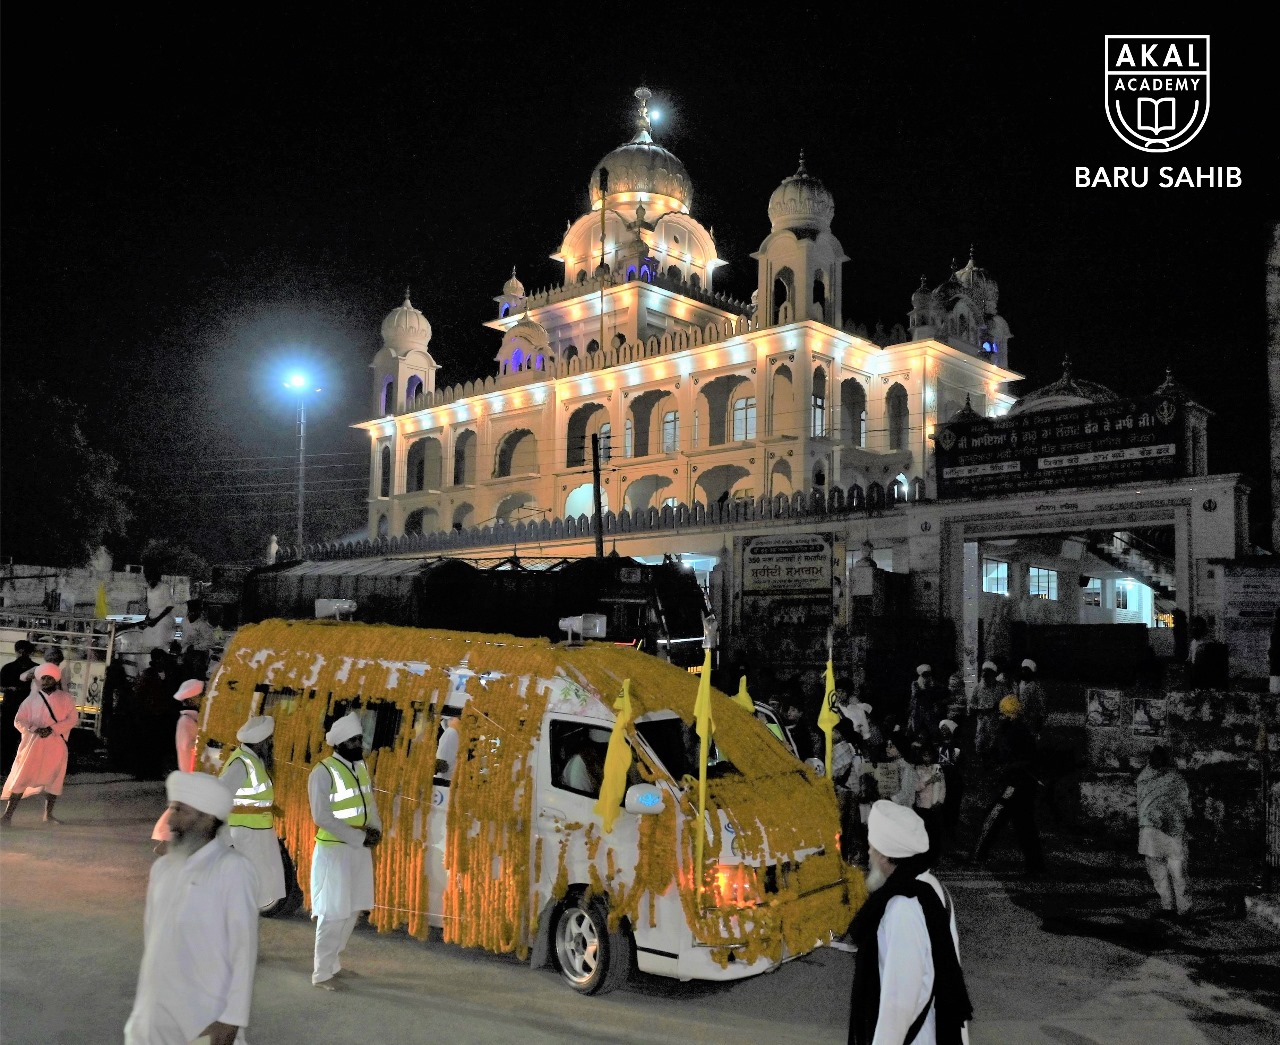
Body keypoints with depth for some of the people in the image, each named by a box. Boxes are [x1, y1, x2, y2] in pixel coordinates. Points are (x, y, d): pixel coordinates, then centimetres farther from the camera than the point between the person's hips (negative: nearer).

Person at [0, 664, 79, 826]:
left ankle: (48, 815, 20)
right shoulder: (32, 700, 9)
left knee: (53, 779, 7)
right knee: (22, 778, -7)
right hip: (34, 744, -1)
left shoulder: (65, 698, 7)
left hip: (57, 745, 1)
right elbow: (19, 721, 5)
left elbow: (73, 718, -1)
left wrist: (52, 729, -14)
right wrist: (35, 729, -14)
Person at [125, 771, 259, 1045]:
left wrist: (233, 1017, -14)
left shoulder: (232, 868, -12)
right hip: (154, 1015, 5)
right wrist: (142, 1002, 15)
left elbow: (244, 947, -12)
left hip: (206, 1017, -5)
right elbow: (151, 936, 15)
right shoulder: (161, 867, 7)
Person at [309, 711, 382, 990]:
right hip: (333, 851, -7)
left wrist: (375, 829, -7)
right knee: (333, 914, -2)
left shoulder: (362, 766, 7)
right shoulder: (323, 772, -16)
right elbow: (322, 816, -20)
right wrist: (359, 837, -20)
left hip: (360, 850, 7)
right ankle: (322, 973, 12)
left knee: (352, 911, 15)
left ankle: (332, 962, 31)